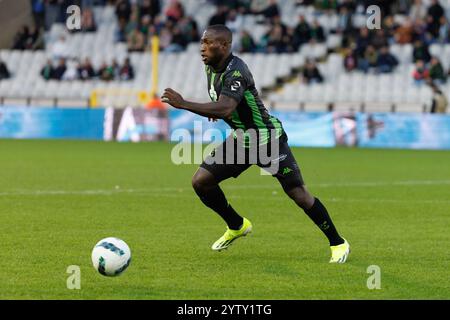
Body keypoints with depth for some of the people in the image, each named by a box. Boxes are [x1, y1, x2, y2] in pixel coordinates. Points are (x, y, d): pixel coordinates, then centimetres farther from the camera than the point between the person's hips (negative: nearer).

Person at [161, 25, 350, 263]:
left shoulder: (235, 71, -27)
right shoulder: (211, 67, 1)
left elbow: (225, 109, -43)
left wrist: (183, 104, -43)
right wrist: (213, 110, 4)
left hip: (268, 140, -9)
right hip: (241, 139, 9)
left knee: (298, 194, -10)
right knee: (200, 181, -1)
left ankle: (338, 243, 5)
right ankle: (237, 226, 21)